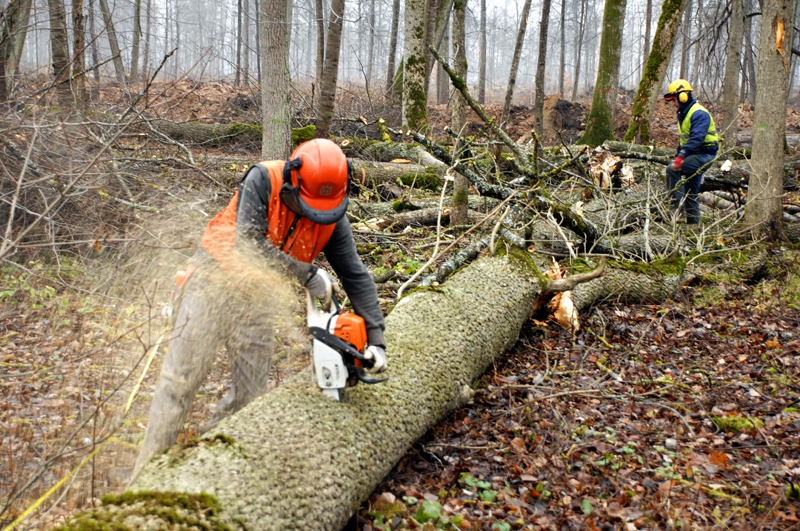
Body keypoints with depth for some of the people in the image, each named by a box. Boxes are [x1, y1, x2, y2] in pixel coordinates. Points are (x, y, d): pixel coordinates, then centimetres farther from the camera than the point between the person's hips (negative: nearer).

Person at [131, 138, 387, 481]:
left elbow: (357, 278, -6)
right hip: (215, 281, -4)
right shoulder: (263, 180, -20)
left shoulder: (333, 217, -8)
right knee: (180, 381, -6)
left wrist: (376, 339, -12)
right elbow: (250, 242, -28)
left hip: (258, 298, 4)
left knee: (251, 394, 4)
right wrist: (308, 275, -28)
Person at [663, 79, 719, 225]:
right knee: (691, 194, 11)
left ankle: (676, 206, -25)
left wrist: (681, 157, -39)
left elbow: (696, 138, -30)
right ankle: (694, 222, 18)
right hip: (694, 155, 10)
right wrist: (677, 157, 16)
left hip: (705, 154, -10)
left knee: (672, 170, -27)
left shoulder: (699, 113, -17)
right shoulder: (683, 113, 15)